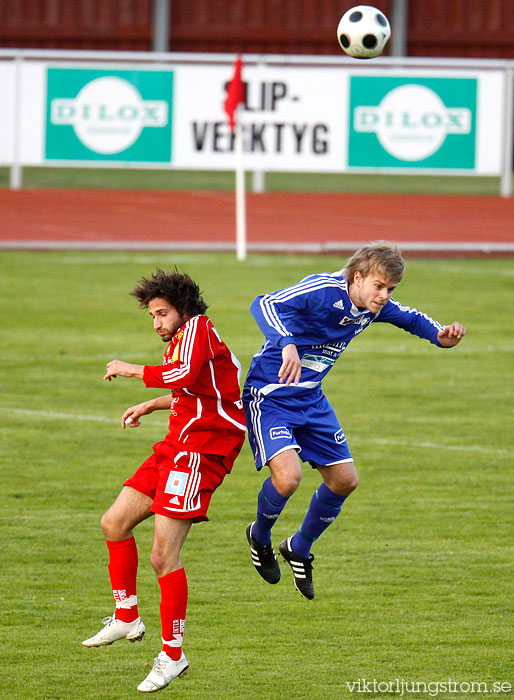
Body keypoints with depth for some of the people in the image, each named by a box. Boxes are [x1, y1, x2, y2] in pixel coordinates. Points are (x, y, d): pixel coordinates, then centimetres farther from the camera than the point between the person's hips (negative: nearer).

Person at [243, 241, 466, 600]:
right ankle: (260, 537, 9)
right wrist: (286, 343, -60)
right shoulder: (323, 291, -27)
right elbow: (263, 304, -41)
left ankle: (299, 549, 34)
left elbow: (411, 318, 17)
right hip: (269, 395, -8)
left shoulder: (374, 306, -3)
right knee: (288, 476, -25)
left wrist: (441, 335, -5)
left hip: (311, 399, 8)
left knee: (345, 480, 8)